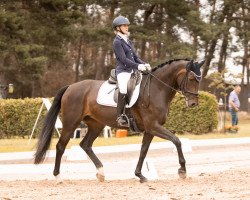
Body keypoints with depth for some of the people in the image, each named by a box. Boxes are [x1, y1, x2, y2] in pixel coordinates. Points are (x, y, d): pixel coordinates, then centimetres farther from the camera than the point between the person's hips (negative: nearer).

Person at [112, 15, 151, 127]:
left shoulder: (128, 41, 20)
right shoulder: (117, 42, -5)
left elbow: (135, 57, 20)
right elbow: (123, 59, -15)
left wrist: (144, 64, 1)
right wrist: (138, 66, -23)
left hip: (132, 71, 9)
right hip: (123, 71, -9)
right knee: (123, 89, -32)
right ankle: (120, 116, -28)